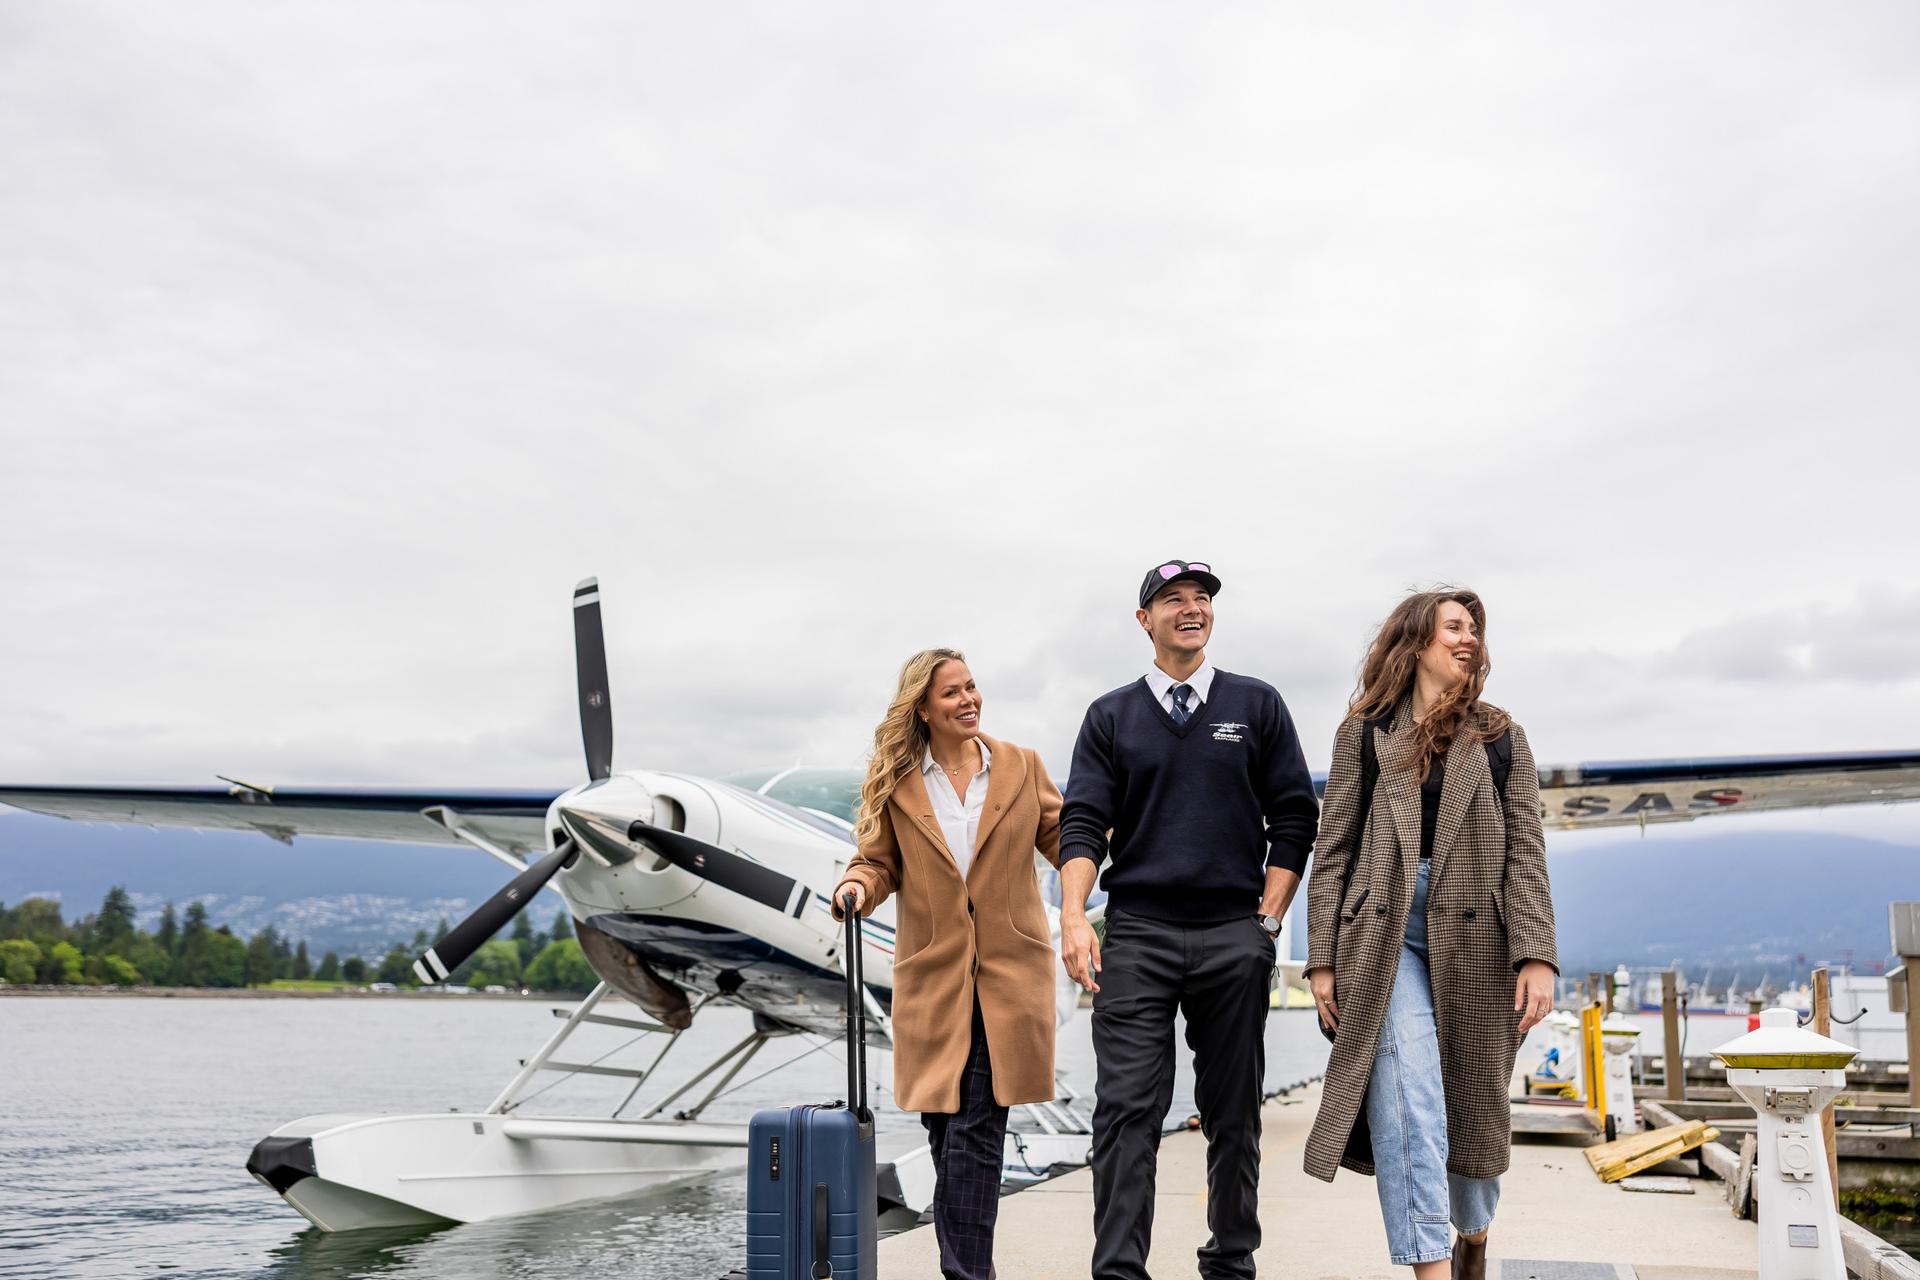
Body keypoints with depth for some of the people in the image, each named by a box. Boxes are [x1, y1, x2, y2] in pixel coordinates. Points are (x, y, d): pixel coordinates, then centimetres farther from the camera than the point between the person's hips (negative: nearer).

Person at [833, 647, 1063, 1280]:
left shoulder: (1022, 766, 6)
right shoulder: (896, 781, 5)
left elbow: (1065, 841, 10)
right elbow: (877, 860, 9)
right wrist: (857, 886, -13)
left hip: (1008, 972, -1)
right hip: (933, 975, 1)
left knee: (976, 1127, -8)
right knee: (944, 1122, 7)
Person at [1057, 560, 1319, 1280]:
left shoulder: (1257, 706, 9)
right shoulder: (1110, 717, 10)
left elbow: (1293, 817, 8)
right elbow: (1083, 823, 2)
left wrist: (1268, 919, 0)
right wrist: (1073, 919, -12)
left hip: (1234, 938, 1)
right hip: (1137, 935, 0)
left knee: (1233, 1114, 8)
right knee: (1126, 1110, -6)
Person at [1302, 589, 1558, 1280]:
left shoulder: (1500, 737, 12)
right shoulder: (1365, 734, 8)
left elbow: (1525, 852, 5)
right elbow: (1333, 851, 6)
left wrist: (1536, 954, -7)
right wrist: (1323, 958, -1)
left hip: (1475, 937, 2)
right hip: (1386, 932, -1)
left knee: (1474, 1104, 10)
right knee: (1411, 1099, -16)